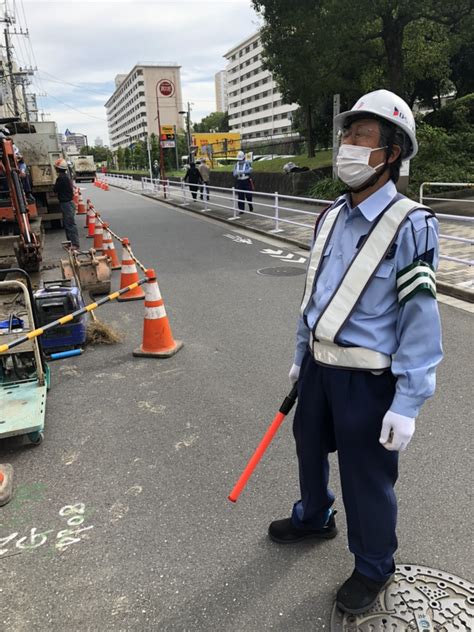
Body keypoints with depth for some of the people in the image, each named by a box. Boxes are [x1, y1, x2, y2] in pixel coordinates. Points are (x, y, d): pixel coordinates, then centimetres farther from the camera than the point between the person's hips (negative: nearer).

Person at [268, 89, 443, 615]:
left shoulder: (410, 226, -18)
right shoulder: (330, 217, 4)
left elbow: (421, 317, -19)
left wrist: (407, 403, -19)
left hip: (367, 378, -7)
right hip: (318, 365, 7)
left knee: (366, 476, 9)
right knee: (309, 445, 25)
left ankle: (373, 568, 38)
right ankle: (314, 517, 54)